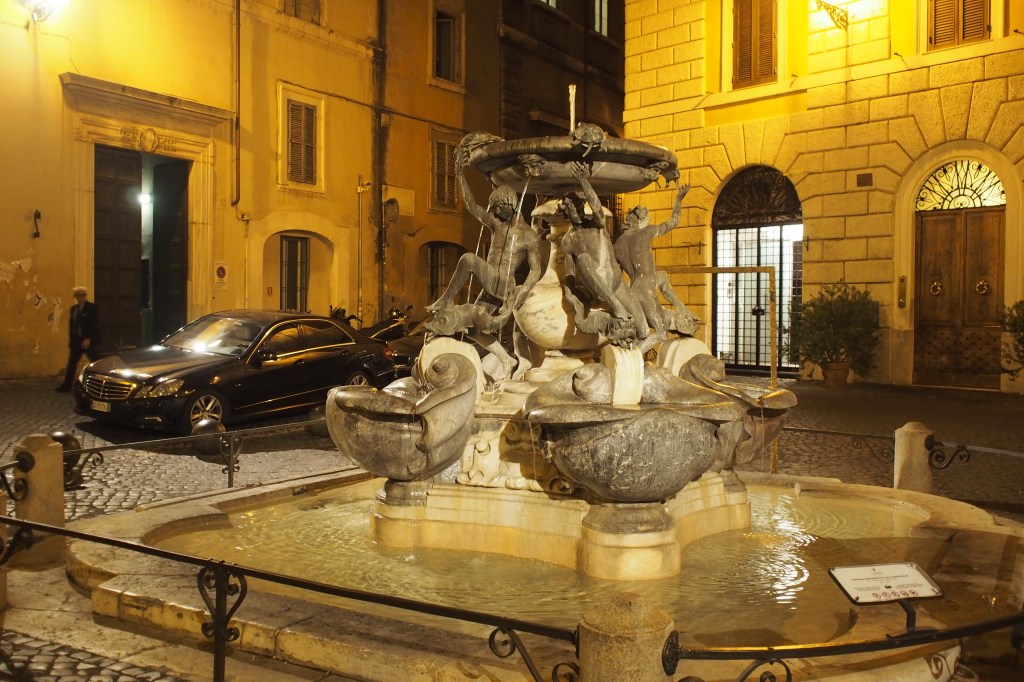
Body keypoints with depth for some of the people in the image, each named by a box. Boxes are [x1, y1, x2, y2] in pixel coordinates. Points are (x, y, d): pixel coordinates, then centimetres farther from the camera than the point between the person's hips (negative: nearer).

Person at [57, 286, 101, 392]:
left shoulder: (92, 307, -7)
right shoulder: (73, 308, 13)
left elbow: (95, 325, -13)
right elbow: (71, 324, 15)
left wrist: (89, 339, -19)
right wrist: (71, 340, 9)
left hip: (89, 341, -6)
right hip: (76, 340, 6)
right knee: (71, 363, 7)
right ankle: (67, 385, 13)